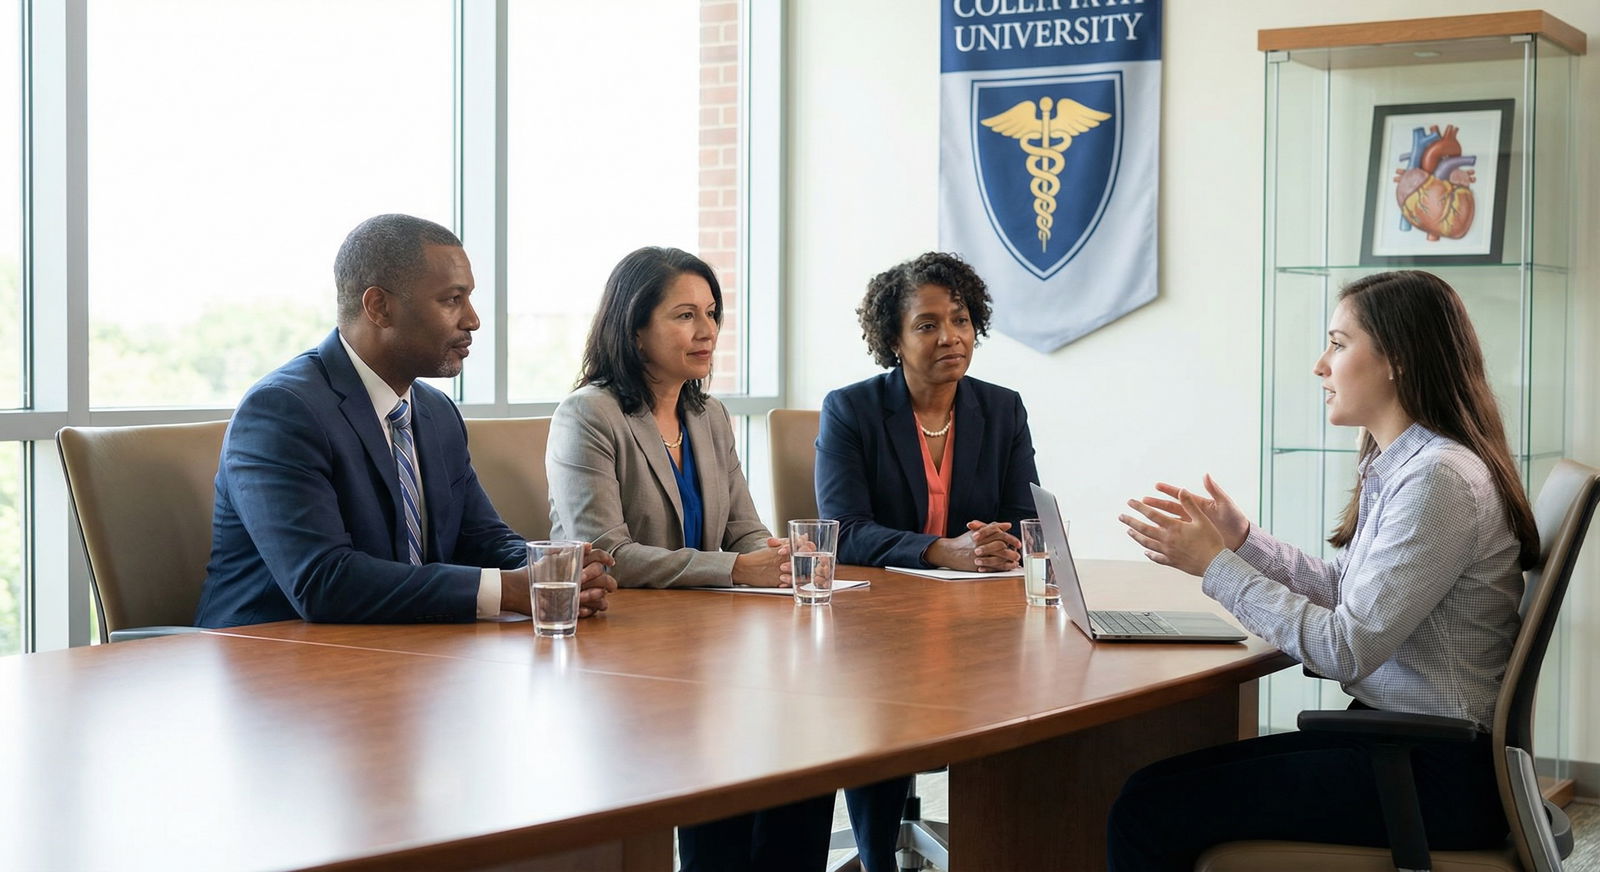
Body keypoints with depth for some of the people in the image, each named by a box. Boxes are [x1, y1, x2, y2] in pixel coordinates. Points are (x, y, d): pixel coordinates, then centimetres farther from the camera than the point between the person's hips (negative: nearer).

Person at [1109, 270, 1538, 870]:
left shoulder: (1440, 478, -19)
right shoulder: (1398, 464, 12)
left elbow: (1347, 650, -21)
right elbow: (1345, 590, 15)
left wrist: (1216, 565, -14)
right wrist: (1242, 539, 6)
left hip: (1436, 775, -10)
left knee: (1149, 812, -14)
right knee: (1163, 782, 4)